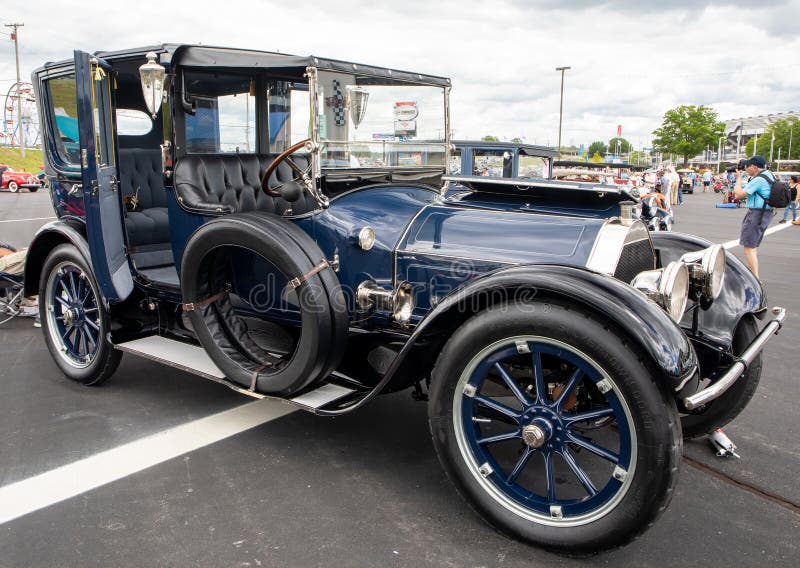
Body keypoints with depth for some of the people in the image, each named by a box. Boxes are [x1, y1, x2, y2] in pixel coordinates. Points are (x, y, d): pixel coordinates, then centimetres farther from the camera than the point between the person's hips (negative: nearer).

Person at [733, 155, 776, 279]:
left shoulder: (758, 180, -21)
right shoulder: (769, 174, 9)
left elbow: (738, 195, -19)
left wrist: (739, 178, -8)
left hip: (757, 214, -10)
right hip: (767, 212, 10)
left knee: (748, 246, -10)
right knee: (754, 245, 21)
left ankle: (756, 278, -14)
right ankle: (751, 271, 33)